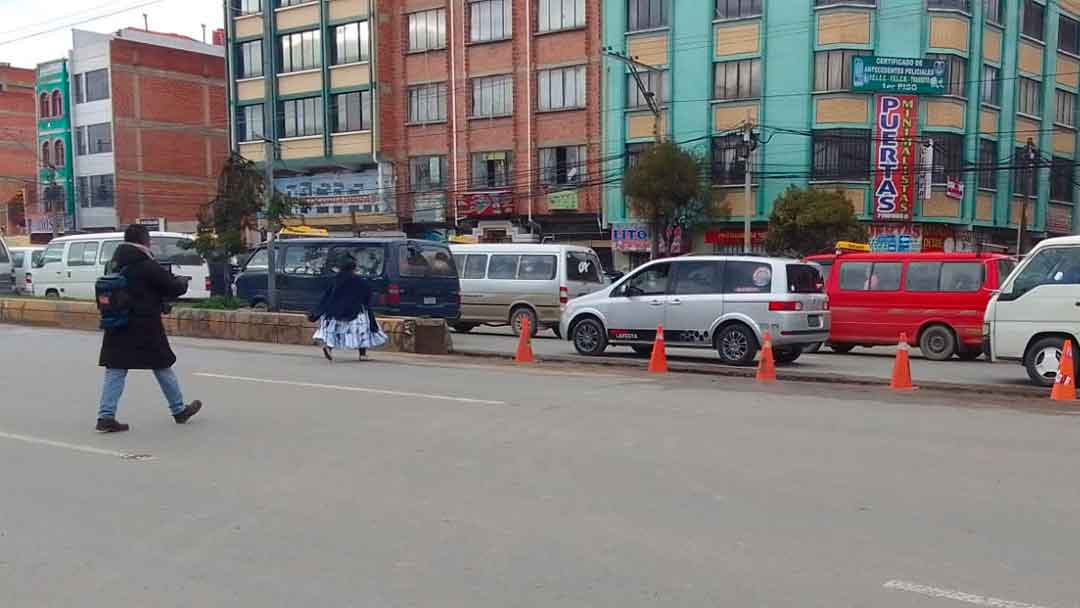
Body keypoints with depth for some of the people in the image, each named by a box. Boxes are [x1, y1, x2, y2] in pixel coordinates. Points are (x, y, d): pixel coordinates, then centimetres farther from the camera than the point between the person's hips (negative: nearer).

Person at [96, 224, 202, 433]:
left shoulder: (115, 264, 9)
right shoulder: (148, 266, -14)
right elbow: (174, 287, -10)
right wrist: (183, 281, 13)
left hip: (117, 326, 6)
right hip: (144, 327, -6)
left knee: (115, 370, 6)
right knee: (163, 367, 8)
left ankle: (106, 416, -2)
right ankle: (179, 410, 21)